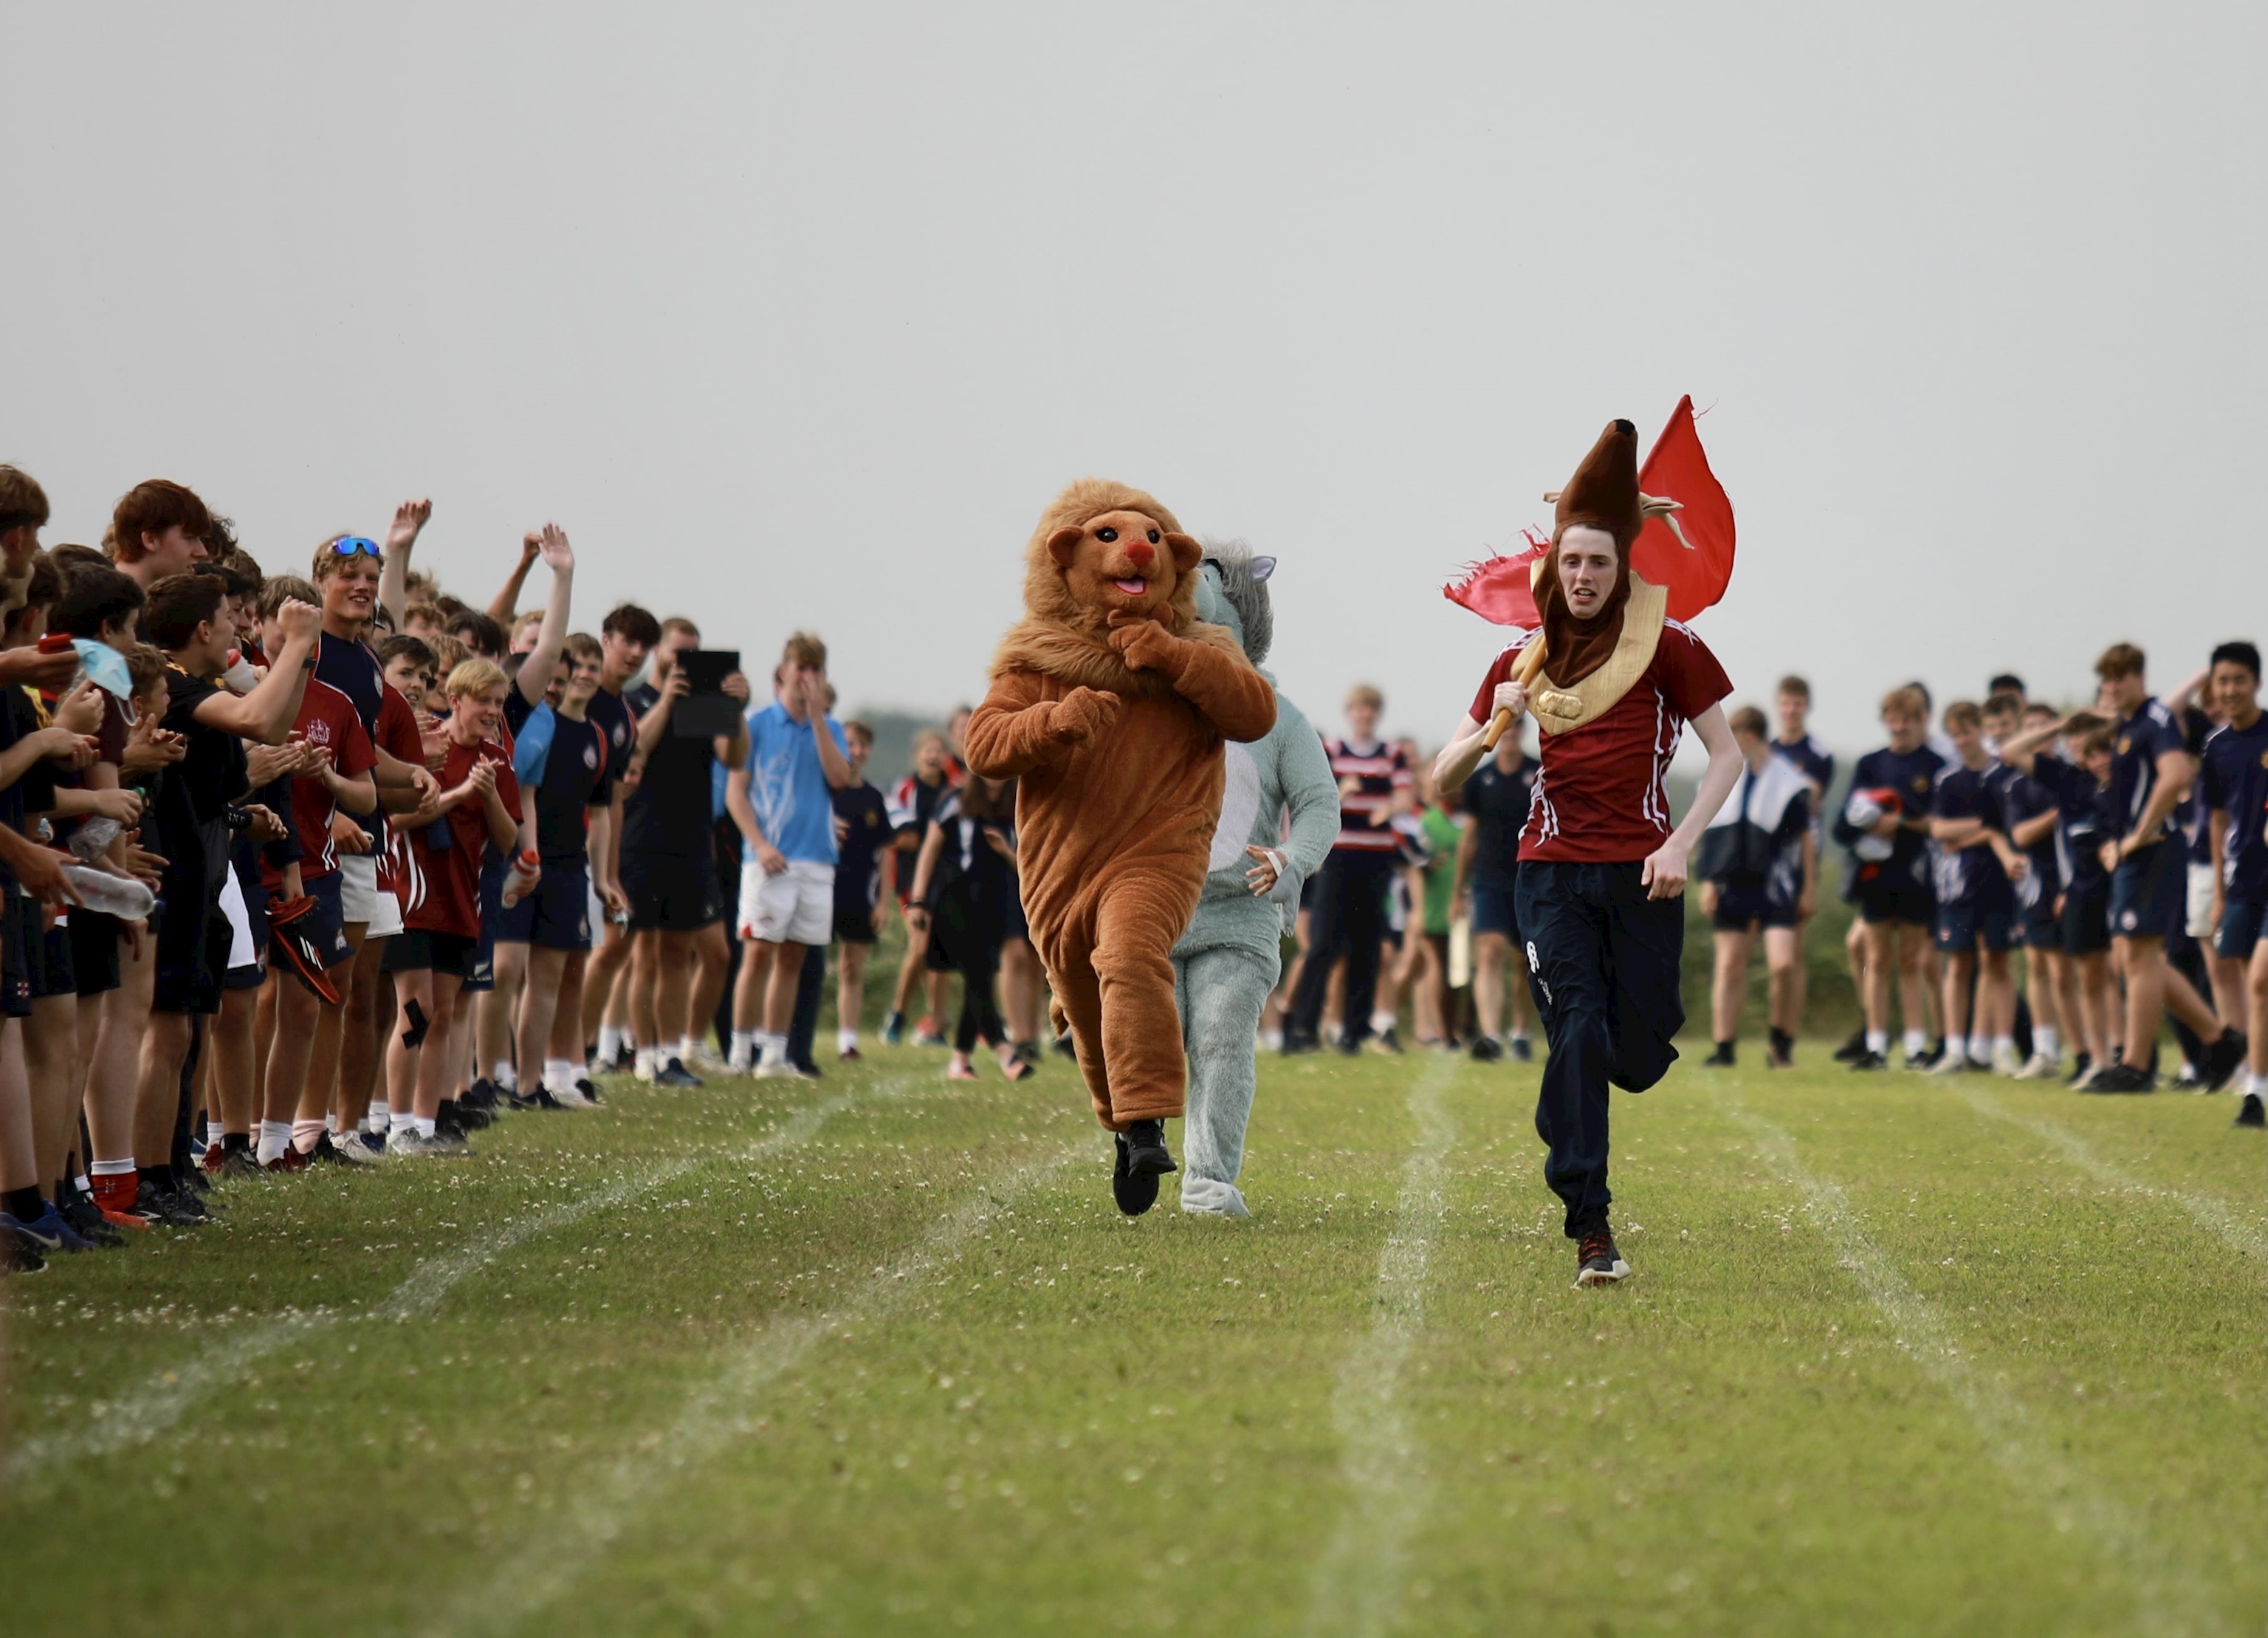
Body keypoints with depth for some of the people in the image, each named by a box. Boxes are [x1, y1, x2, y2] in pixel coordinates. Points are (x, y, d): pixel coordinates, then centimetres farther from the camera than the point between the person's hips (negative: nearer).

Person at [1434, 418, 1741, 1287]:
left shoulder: (1669, 644, -1)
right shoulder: (1526, 656, 8)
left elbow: (1728, 754, 1)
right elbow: (1446, 777, 11)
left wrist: (1680, 844, -12)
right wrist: (1493, 725, -11)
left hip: (1640, 872, -1)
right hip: (1554, 870, 1)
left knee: (1636, 1061, -1)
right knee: (1578, 1036, -12)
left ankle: (1561, 1120, 36)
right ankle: (1589, 1230, -8)